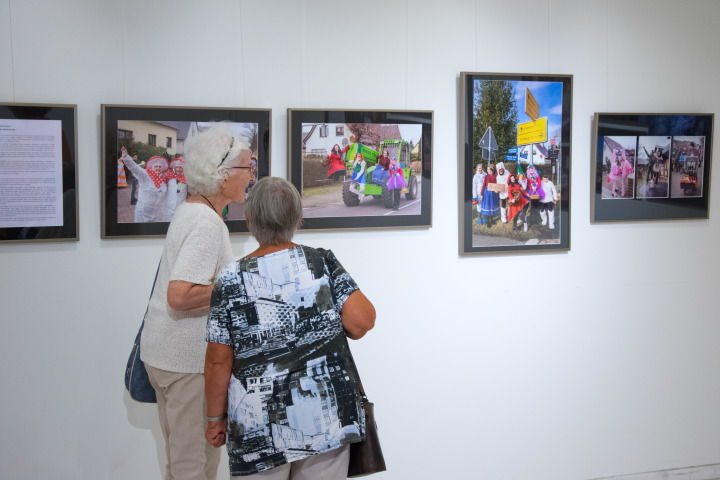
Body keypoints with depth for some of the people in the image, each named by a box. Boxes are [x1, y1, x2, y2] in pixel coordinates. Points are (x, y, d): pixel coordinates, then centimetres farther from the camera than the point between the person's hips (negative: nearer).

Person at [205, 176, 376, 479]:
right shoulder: (323, 262, -5)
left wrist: (216, 418, 9)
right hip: (327, 420, 1)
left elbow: (218, 362, -4)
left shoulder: (230, 281, -6)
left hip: (259, 430, -1)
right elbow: (363, 321, -12)